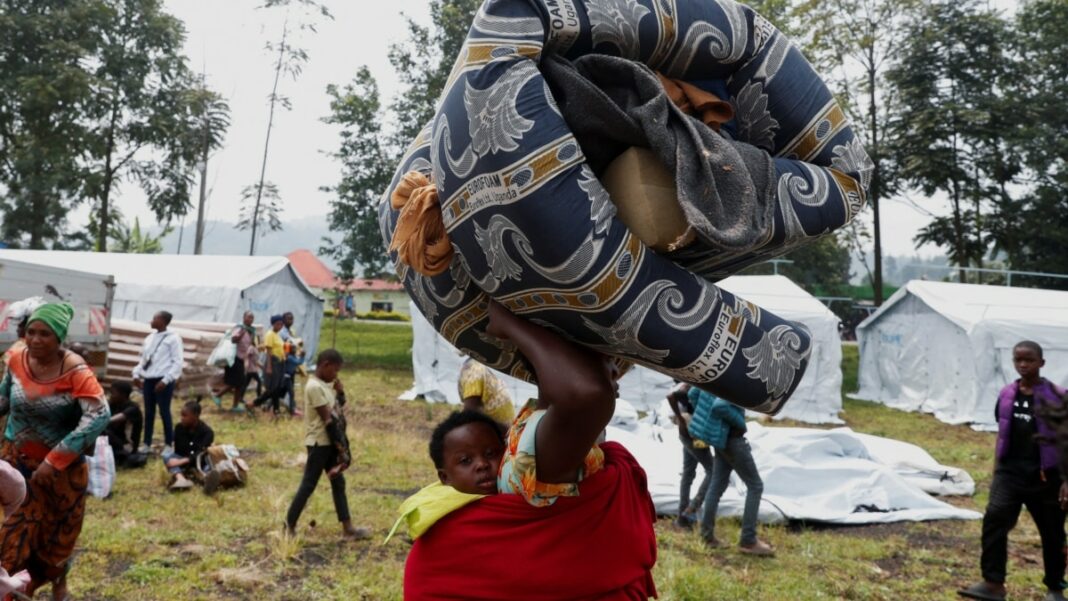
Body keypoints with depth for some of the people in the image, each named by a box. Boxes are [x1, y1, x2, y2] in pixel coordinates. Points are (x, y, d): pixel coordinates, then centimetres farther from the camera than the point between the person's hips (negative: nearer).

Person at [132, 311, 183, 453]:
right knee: (148, 412, 14)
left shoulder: (173, 338, -9)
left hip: (163, 381, -6)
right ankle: (147, 443, 26)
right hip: (148, 379, 6)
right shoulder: (150, 338, 11)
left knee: (164, 412, 1)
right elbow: (143, 358, 20)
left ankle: (169, 444, 15)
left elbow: (177, 362, -13)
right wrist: (137, 374, 7)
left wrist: (165, 380, -18)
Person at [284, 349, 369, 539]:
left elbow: (338, 408, 16)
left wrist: (339, 391, -1)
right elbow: (328, 419, -20)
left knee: (338, 482, 11)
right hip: (319, 443, -9)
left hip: (329, 441, 9)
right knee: (308, 485, 0)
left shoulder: (326, 384, 9)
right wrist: (340, 445, -16)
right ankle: (289, 527, 12)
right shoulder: (314, 387, -20)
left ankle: (347, 528, 16)